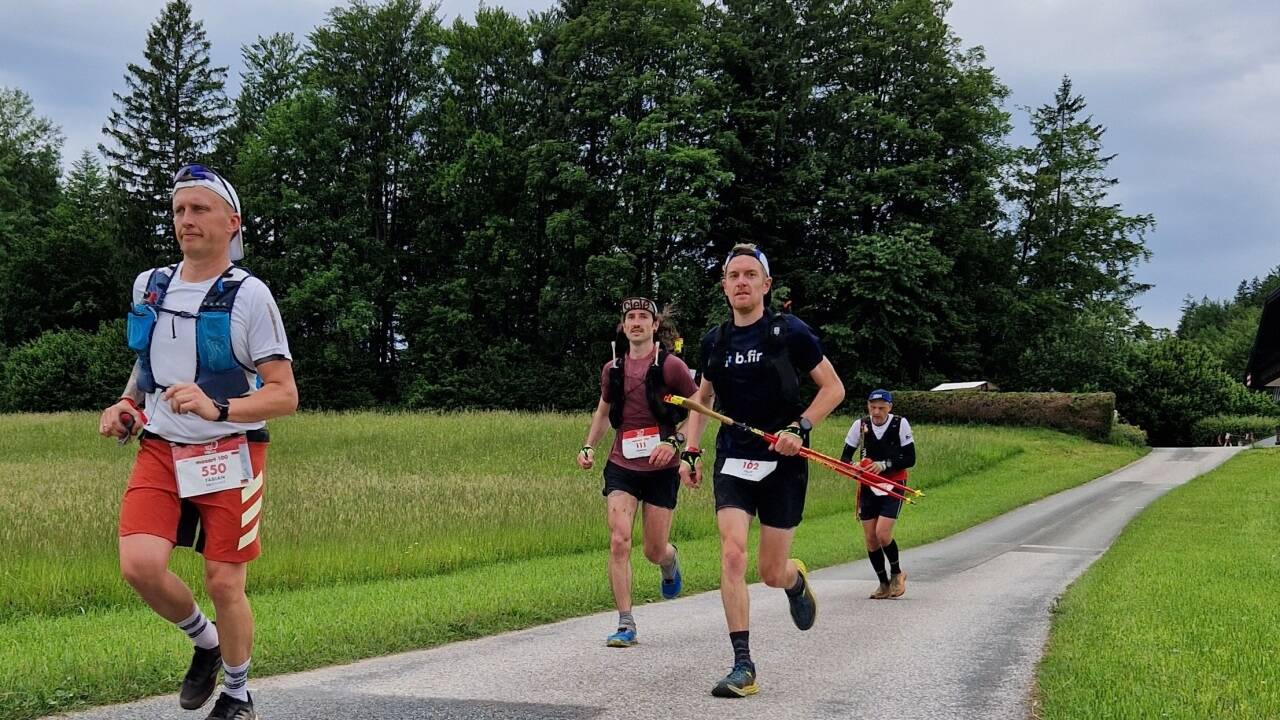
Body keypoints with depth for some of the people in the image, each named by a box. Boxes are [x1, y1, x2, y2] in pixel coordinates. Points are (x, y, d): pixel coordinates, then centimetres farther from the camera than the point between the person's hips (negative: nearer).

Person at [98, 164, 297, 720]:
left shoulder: (248, 295, -8)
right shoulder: (149, 286, 8)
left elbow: (284, 395, -11)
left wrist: (217, 409, -26)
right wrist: (126, 405, 8)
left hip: (229, 455, -4)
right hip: (159, 450, 4)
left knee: (224, 584, -1)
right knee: (139, 565, -15)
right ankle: (205, 642, 14)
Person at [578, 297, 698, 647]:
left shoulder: (671, 366, -6)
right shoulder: (612, 369, 6)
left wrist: (675, 441, -15)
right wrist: (588, 446, 10)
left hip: (661, 469, -2)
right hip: (621, 465, 2)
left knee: (654, 551, 4)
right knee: (619, 542, -14)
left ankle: (670, 561, 44)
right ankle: (626, 624, -8)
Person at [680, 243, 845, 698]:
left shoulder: (790, 332, -6)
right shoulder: (715, 341, 6)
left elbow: (833, 388, -2)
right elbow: (703, 397, 21)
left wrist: (800, 427, -16)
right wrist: (691, 451, 11)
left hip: (782, 464, -2)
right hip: (733, 463, 3)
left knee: (772, 573, 4)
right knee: (732, 554, -17)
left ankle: (796, 580, 44)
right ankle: (743, 668, -12)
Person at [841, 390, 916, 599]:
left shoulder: (900, 424, -10)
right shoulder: (860, 425, -4)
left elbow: (910, 459, -9)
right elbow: (845, 455, 1)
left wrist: (884, 465, -22)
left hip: (893, 486, -3)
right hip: (868, 486, 3)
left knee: (882, 533, -16)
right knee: (870, 538, 1)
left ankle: (896, 573, 10)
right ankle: (884, 584, 18)